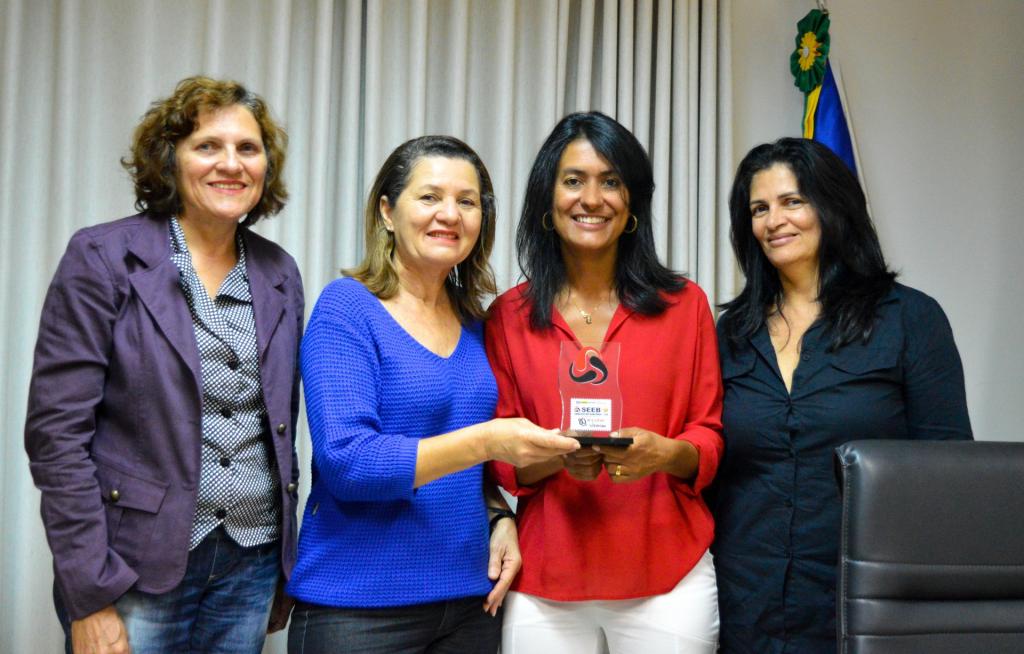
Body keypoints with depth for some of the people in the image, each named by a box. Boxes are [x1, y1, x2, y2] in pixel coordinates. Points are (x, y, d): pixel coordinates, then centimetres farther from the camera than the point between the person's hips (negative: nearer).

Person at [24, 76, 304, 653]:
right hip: (136, 566, -4)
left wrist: (288, 565, 10)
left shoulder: (279, 273, 6)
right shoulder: (102, 258, -8)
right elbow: (57, 432, -11)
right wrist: (89, 598, -15)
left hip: (252, 566, 4)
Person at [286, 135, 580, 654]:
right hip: (358, 604, -5)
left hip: (469, 599, 6)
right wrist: (485, 441, -28)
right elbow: (346, 460, -21)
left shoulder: (474, 325, 6)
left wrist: (500, 518, -3)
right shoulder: (346, 308, -11)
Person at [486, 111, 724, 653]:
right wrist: (558, 455, -15)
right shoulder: (507, 317, 4)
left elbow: (710, 439, 4)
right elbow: (499, 460, 5)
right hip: (545, 582, 0)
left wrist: (666, 453, -17)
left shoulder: (684, 304, 3)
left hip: (667, 577, 0)